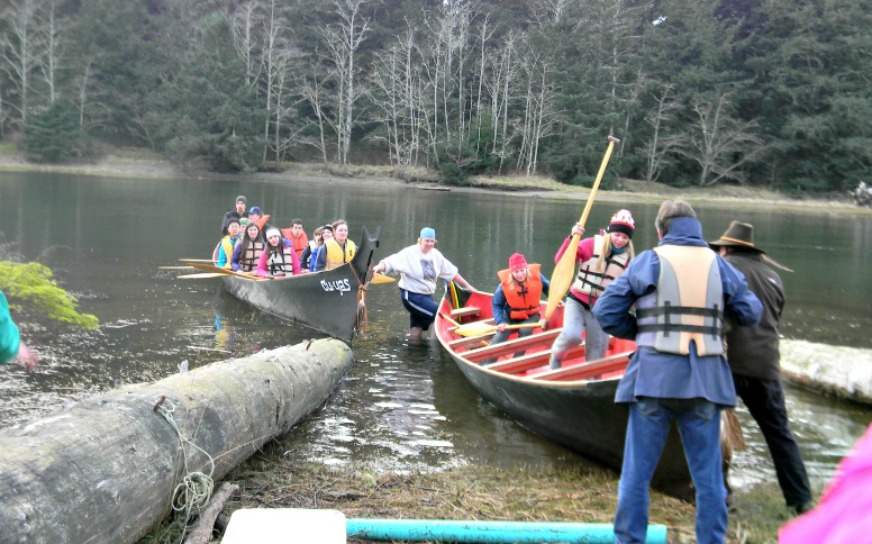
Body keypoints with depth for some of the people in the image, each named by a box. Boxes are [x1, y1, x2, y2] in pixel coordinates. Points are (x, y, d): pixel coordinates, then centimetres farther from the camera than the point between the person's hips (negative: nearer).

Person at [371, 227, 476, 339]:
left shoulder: (436, 255, 5)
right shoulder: (410, 253, -13)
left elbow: (452, 272, 13)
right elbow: (390, 262, -23)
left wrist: (467, 286, 14)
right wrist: (378, 267, -43)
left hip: (427, 295, 7)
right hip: (412, 296, -6)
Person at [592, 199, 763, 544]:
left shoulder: (649, 261, 0)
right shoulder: (718, 264, 6)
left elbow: (605, 311, -3)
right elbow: (750, 313, 7)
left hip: (654, 376, -2)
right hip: (704, 380, 2)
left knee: (637, 472, 8)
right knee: (708, 476, 12)